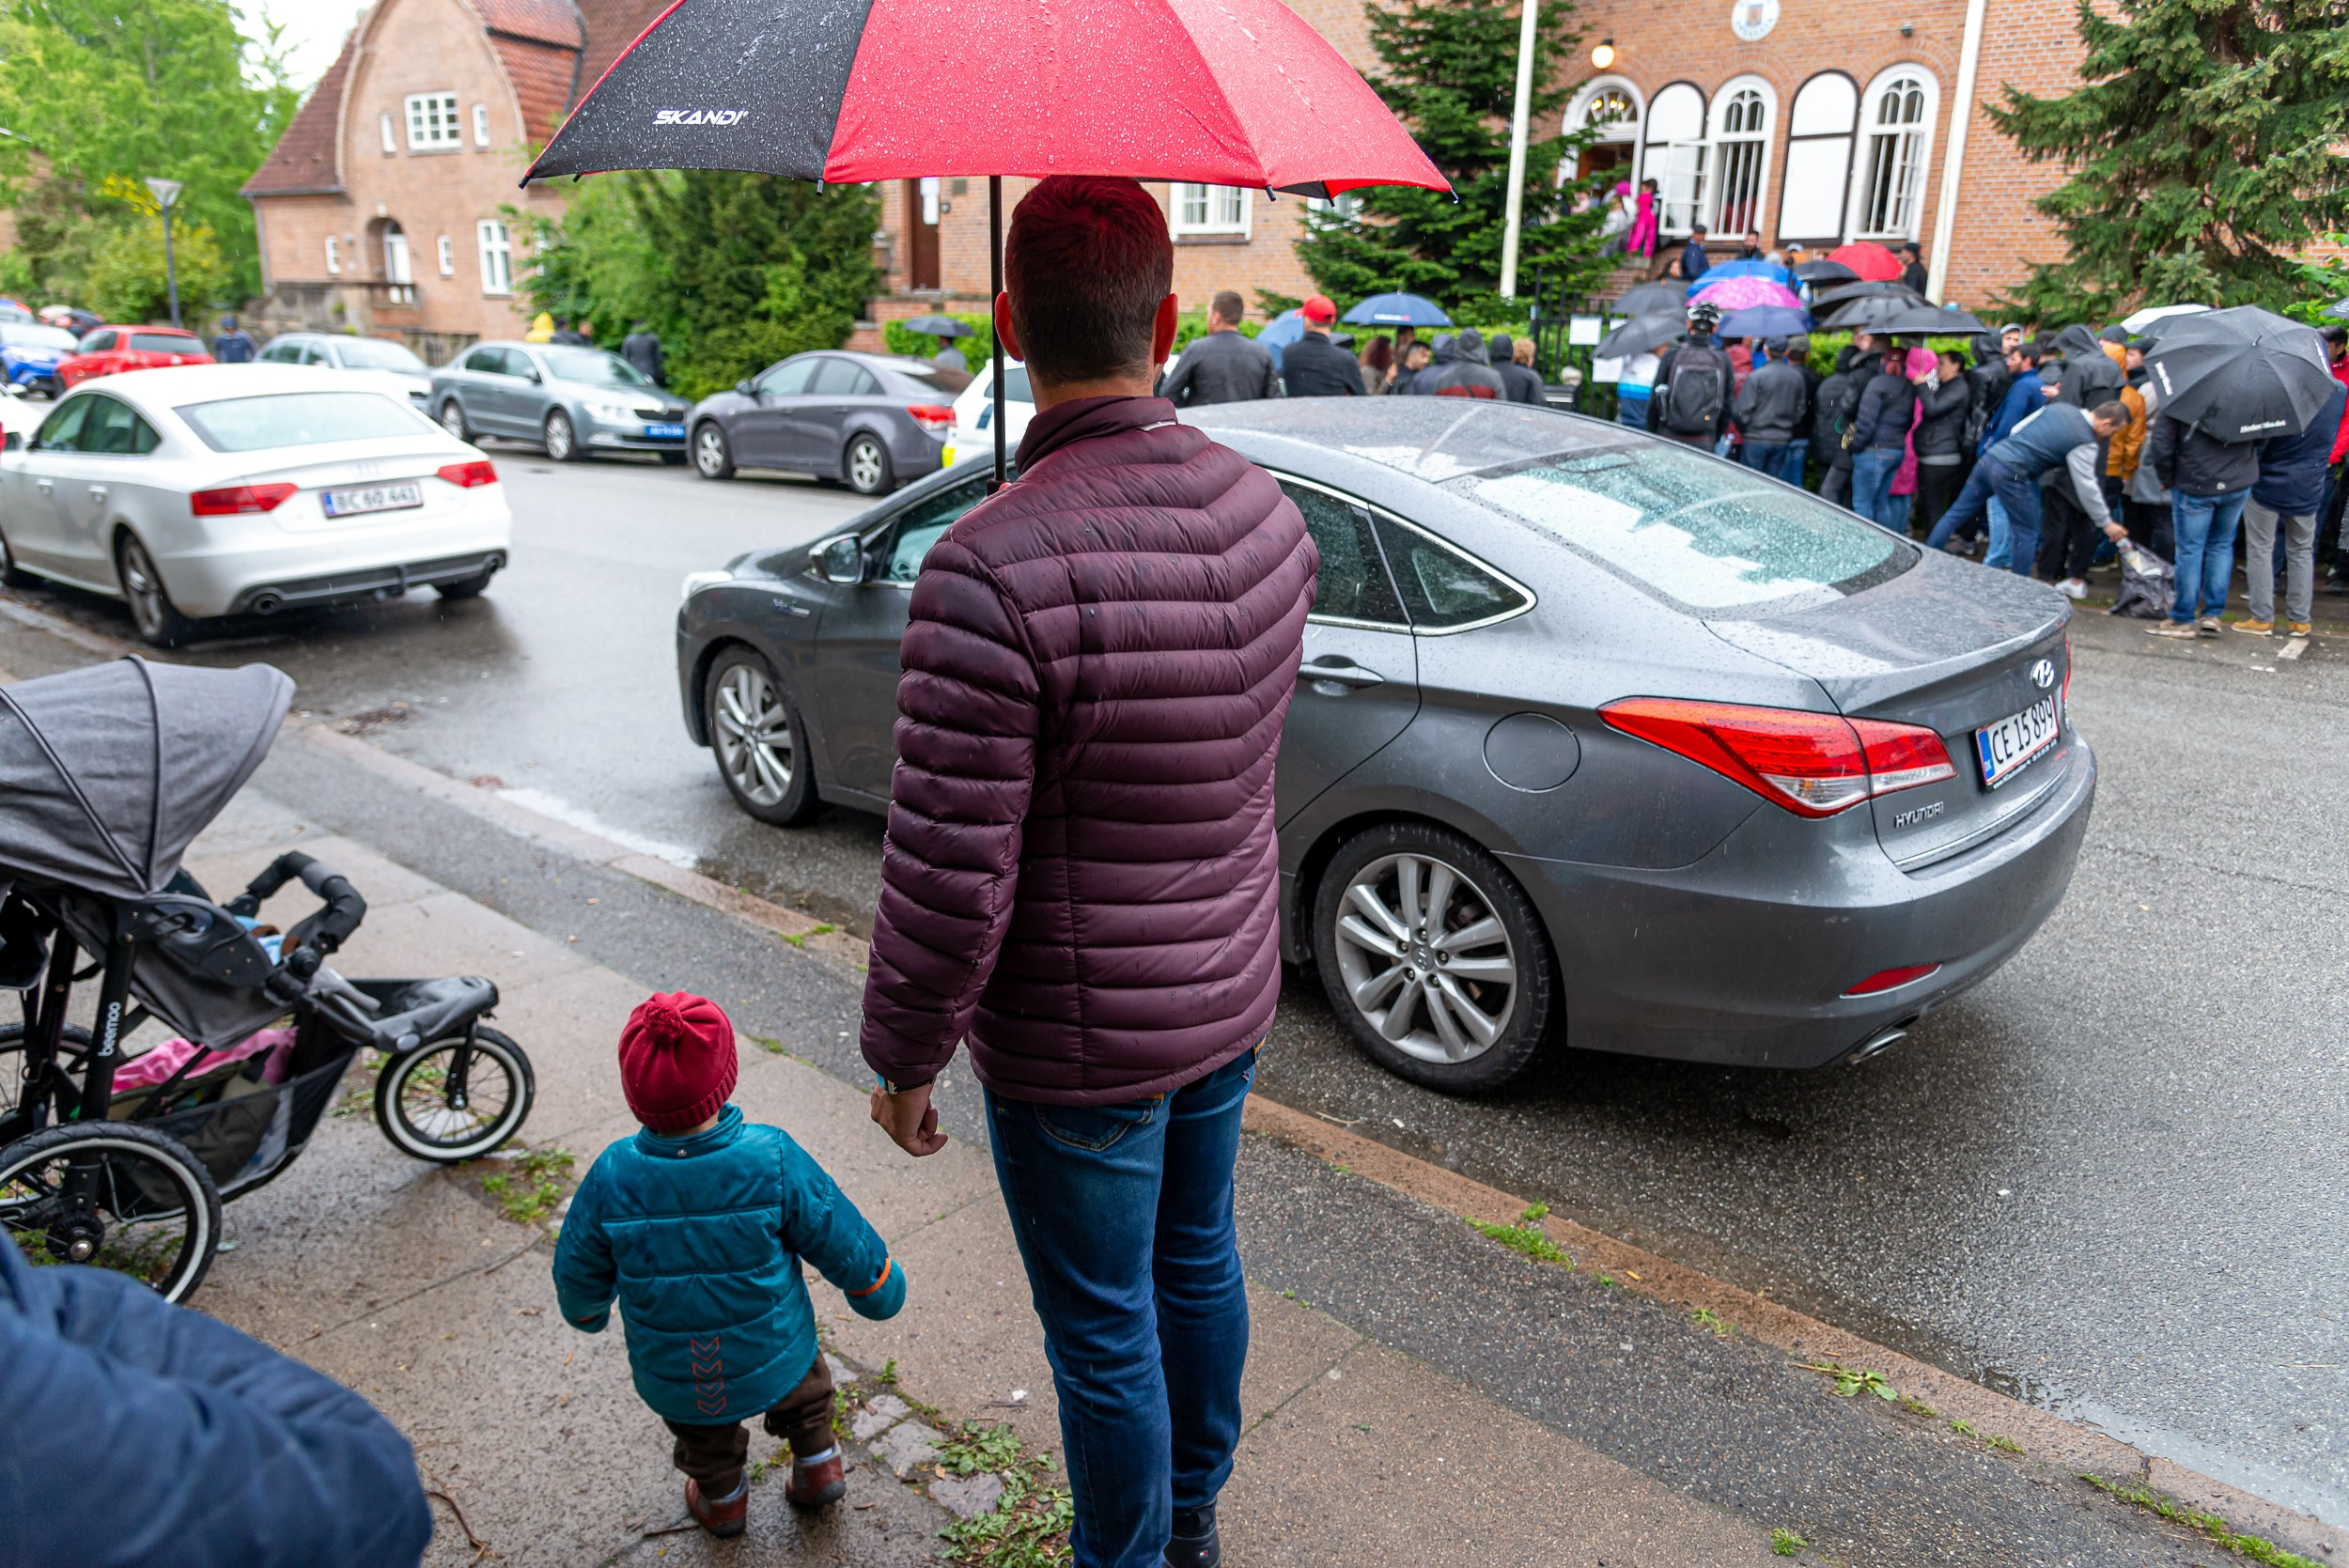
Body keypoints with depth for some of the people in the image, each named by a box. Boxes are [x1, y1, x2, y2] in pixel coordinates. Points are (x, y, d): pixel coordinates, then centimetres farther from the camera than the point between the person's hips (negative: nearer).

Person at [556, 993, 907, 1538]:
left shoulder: (611, 1177, -24)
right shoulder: (773, 1160, -28)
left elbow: (579, 1270, -5)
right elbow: (839, 1237, -13)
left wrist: (586, 1311, 19)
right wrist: (878, 1283, 8)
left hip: (675, 1384, 1)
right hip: (774, 1364, -1)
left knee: (702, 1434, 35)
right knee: (805, 1382, 35)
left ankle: (721, 1499, 56)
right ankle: (817, 1466, 48)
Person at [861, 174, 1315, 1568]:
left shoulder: (991, 572, -29)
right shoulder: (1268, 510, -6)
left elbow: (950, 877, -24)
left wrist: (904, 1061, -9)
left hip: (1077, 1046, -7)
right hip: (1233, 994, 8)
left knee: (1105, 1337, 14)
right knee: (1199, 1261, 27)